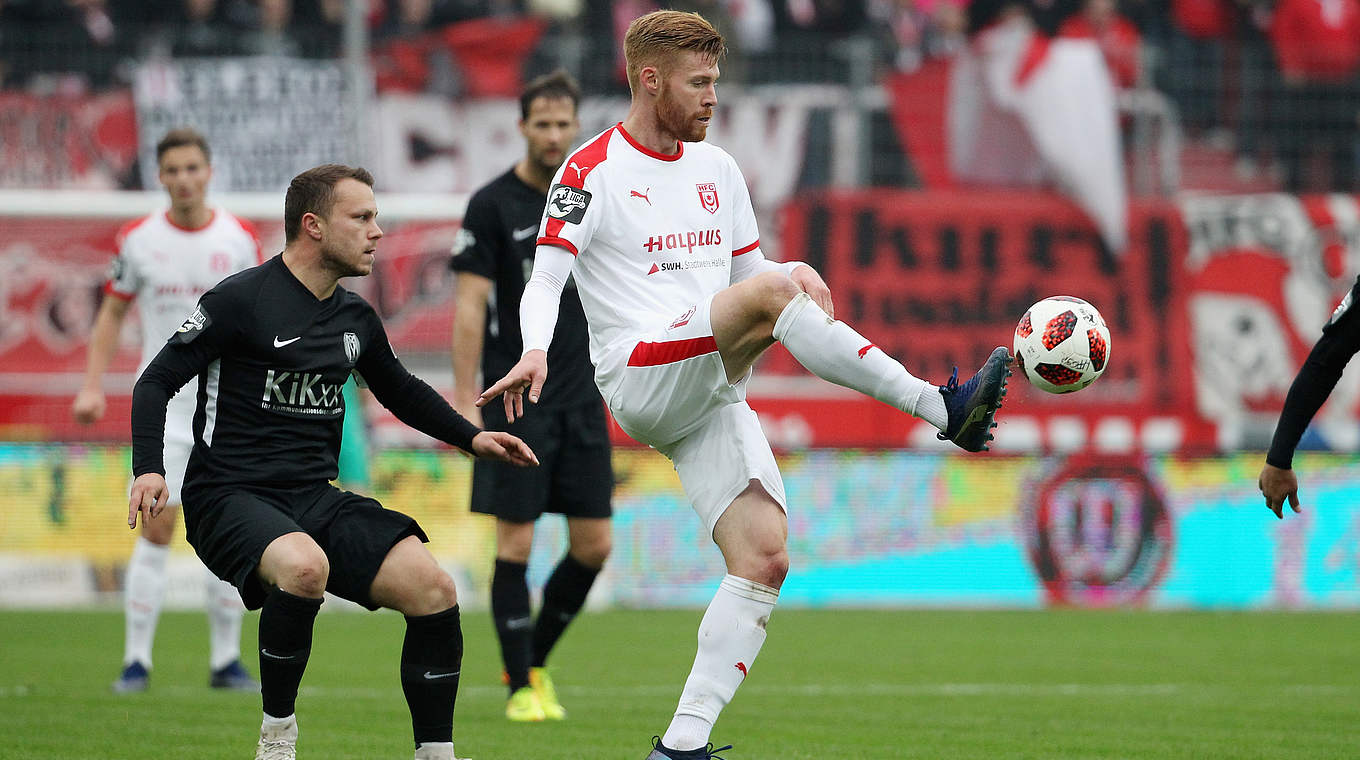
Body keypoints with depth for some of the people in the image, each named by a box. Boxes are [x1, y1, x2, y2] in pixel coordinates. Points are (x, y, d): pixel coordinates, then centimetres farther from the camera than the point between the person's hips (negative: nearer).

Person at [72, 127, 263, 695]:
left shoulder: (239, 239, 2)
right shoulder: (138, 239, 1)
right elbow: (112, 313, 9)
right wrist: (93, 386, 0)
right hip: (164, 403, -1)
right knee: (156, 527, -9)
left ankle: (226, 660, 9)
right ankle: (137, 660, -5)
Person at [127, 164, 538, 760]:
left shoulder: (356, 318, 13)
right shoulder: (241, 301, -7)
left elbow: (400, 391, 32)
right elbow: (157, 382, -5)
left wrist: (470, 437, 21)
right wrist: (149, 469, -19)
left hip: (315, 498, 6)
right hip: (229, 502, -6)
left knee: (435, 591, -14)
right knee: (305, 566, -38)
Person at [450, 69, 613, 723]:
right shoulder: (493, 205, -7)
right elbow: (469, 308, -9)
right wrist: (465, 400, -14)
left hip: (581, 399, 5)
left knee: (594, 544, 2)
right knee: (515, 542, -5)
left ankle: (533, 660, 21)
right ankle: (522, 687, 4)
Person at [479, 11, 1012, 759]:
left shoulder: (716, 169, 20)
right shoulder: (591, 172, 0)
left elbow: (749, 270, 26)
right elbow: (545, 280, -7)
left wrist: (799, 275, 2)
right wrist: (535, 350, -28)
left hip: (712, 397, 7)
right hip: (642, 380, -7)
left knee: (765, 558, -9)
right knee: (769, 294, -30)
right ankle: (942, 409, -34)